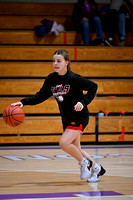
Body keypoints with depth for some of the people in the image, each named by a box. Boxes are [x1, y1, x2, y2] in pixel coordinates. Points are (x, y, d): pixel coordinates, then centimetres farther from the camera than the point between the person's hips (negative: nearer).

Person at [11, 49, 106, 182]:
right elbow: (40, 96, 1)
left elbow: (93, 87, -11)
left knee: (64, 143, -23)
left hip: (79, 117, -7)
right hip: (66, 118, 7)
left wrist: (83, 102, -23)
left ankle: (84, 162, 2)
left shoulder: (73, 78, -19)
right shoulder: (51, 79, -2)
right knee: (75, 149, 14)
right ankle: (96, 168, 35)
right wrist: (23, 102, -13)